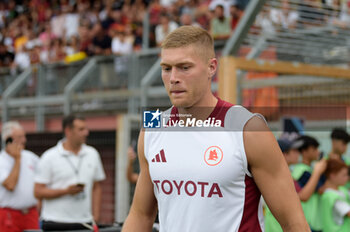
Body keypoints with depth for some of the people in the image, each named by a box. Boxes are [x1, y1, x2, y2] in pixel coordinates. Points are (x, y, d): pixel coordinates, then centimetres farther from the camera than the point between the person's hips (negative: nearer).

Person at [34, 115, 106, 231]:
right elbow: (38, 192, -6)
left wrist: (95, 215, 7)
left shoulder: (92, 154, 10)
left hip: (84, 222, 4)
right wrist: (66, 191, -16)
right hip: (55, 222, -4)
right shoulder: (49, 157, -3)